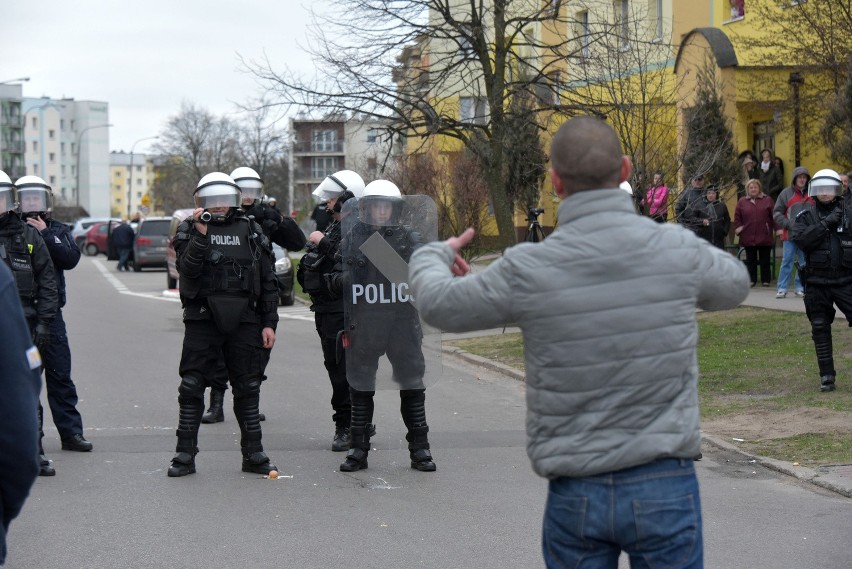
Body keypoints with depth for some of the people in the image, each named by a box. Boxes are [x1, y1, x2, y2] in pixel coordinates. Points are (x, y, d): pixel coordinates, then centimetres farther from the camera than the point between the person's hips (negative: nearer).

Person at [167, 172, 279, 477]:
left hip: (244, 320, 2)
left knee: (248, 388, 6)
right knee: (191, 386, 0)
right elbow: (187, 268, -13)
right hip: (202, 319, -2)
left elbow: (267, 281, 10)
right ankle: (185, 454, 7)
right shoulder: (190, 229, 4)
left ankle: (253, 454, 14)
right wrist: (201, 234, -21)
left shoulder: (250, 231, 9)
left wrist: (269, 322, 5)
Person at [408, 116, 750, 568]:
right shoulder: (677, 249, -7)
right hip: (663, 486, 0)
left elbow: (439, 306, 7)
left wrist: (433, 255, 29)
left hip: (574, 495, 0)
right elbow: (734, 285, 16)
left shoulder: (526, 271, -10)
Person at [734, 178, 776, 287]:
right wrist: (738, 228, -2)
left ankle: (765, 280, 12)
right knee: (750, 260, 7)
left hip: (764, 237, -2)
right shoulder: (742, 202, 8)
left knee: (765, 260, 4)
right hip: (748, 237, 2)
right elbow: (737, 217, 11)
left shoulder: (767, 200, 4)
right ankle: (751, 279, 13)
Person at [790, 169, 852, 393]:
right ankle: (826, 375, 16)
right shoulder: (806, 215, 4)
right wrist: (825, 224, -18)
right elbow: (798, 238, -13)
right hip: (816, 282, 1)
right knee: (820, 328, 6)